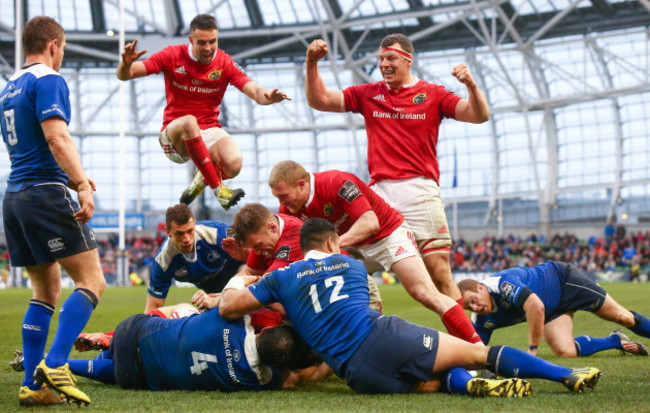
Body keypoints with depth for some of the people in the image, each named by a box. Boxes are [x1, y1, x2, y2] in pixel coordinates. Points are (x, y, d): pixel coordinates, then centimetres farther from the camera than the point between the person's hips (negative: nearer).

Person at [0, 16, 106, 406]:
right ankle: (55, 365, -20)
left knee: (46, 290, 13)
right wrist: (82, 185, -25)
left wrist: (72, 178, 33)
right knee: (92, 282, -7)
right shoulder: (49, 80, -6)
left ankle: (33, 384, 7)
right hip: (47, 194, -9)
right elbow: (57, 138, -20)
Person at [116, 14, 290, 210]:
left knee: (233, 164, -31)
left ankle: (202, 179, 7)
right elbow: (124, 75, -7)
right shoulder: (173, 56, -5)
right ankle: (218, 188, -33)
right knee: (189, 122, -40)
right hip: (174, 134, -2)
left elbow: (255, 92, -14)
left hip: (210, 130, 2)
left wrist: (268, 97, -38)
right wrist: (126, 63, -31)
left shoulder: (225, 63, -2)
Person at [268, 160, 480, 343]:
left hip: (388, 233, -8)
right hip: (356, 248, 8)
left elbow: (370, 222, -35)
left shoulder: (337, 183, -30)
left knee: (426, 294, -18)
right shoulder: (289, 209, -8)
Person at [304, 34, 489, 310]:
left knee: (439, 272, -7)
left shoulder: (433, 95, 9)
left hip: (419, 192, -2)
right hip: (378, 192, 3)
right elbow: (318, 100, 14)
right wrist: (312, 64, 0)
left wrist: (471, 85, -18)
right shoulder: (368, 94, 16)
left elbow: (479, 116, 0)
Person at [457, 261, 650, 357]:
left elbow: (536, 307, -45)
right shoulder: (483, 320, -12)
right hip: (553, 310, 6)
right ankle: (616, 341, 11)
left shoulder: (502, 282, -36)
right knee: (564, 351, -13)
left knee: (623, 317, -1)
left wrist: (532, 349, -37)